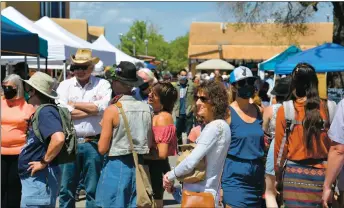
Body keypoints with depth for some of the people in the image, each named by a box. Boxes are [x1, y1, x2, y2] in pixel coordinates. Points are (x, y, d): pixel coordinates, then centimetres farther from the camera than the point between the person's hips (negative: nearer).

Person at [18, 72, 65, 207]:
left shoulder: (45, 112, -18)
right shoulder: (41, 111, 12)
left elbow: (59, 139, -33)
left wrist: (44, 162, -23)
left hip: (40, 177, -10)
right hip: (33, 177, 10)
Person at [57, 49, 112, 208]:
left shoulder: (102, 85, 3)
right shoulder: (65, 85, 7)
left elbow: (102, 107, -14)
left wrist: (74, 104, -5)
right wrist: (92, 110, -8)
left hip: (93, 144, -1)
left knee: (93, 190, 7)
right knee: (66, 189, 7)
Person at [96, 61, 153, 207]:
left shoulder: (112, 110, -13)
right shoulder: (147, 109, 0)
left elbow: (102, 148, -11)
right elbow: (150, 144, 8)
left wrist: (104, 128, 5)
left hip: (116, 166, -5)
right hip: (139, 165, 5)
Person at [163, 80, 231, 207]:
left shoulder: (215, 126, -17)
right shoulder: (218, 125, 13)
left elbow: (191, 162, -22)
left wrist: (170, 176, -6)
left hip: (201, 194, -9)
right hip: (205, 191, 9)